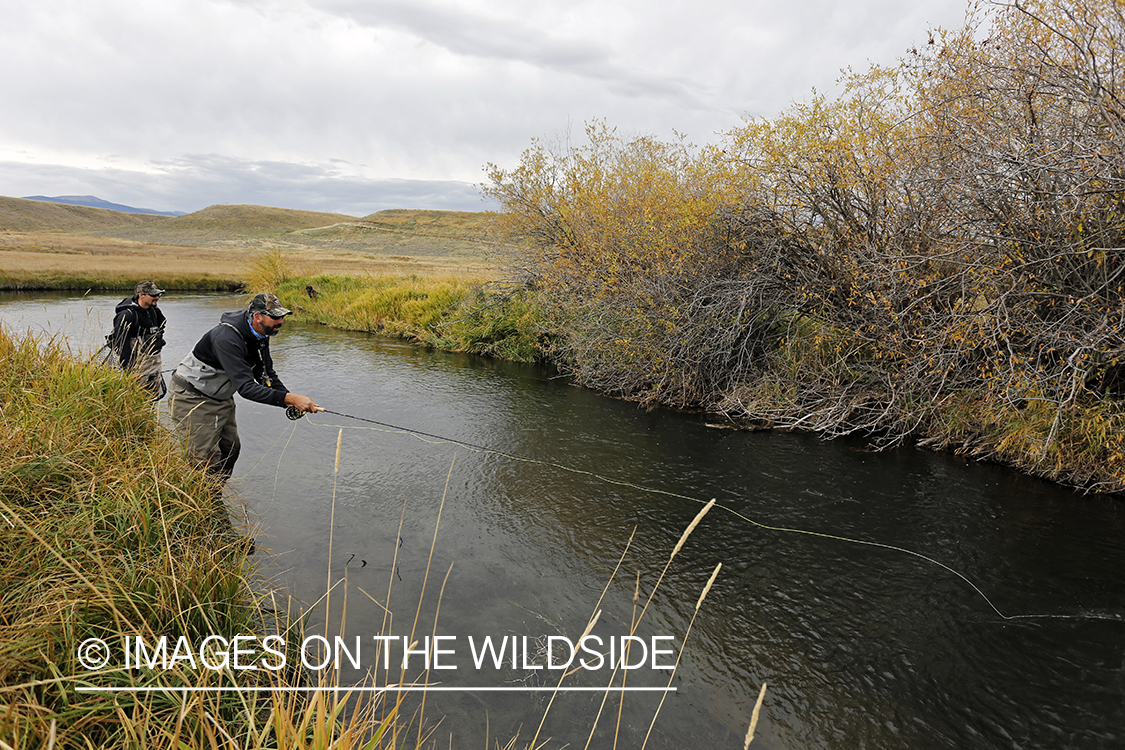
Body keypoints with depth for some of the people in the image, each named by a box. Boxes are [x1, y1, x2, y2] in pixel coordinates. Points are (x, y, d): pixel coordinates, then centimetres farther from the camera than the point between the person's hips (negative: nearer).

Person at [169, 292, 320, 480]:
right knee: (206, 459, -11)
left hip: (221, 398, 9)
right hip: (193, 398, -9)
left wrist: (292, 400, -13)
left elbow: (267, 376, 3)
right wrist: (289, 398, -46)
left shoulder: (260, 336, -4)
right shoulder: (226, 338, -33)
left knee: (230, 449, 15)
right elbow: (246, 387, -39)